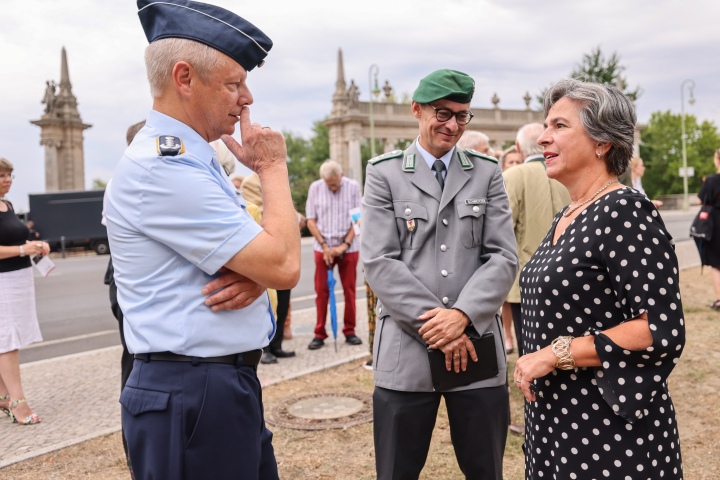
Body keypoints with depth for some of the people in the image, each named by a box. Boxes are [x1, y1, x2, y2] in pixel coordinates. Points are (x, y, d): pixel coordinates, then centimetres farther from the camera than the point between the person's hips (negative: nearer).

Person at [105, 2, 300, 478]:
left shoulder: (196, 162, 11)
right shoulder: (161, 169, -20)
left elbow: (275, 263, 13)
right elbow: (285, 267, -22)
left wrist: (254, 273, -11)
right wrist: (272, 166, -10)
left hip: (231, 386, 9)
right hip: (191, 401, -9)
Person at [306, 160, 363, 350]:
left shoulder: (353, 186, -1)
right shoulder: (315, 188, 2)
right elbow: (311, 221, 2)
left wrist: (345, 245, -10)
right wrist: (324, 246, -7)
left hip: (348, 247, 0)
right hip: (323, 247, 0)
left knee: (349, 290, 4)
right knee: (321, 291, 1)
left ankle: (350, 331, 14)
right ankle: (319, 334, 8)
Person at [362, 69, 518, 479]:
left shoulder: (488, 173, 9)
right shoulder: (384, 173, 4)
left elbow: (504, 257, 2)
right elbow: (380, 261, -5)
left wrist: (463, 315, -13)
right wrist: (434, 325, -13)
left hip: (477, 345, 2)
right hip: (406, 349, -1)